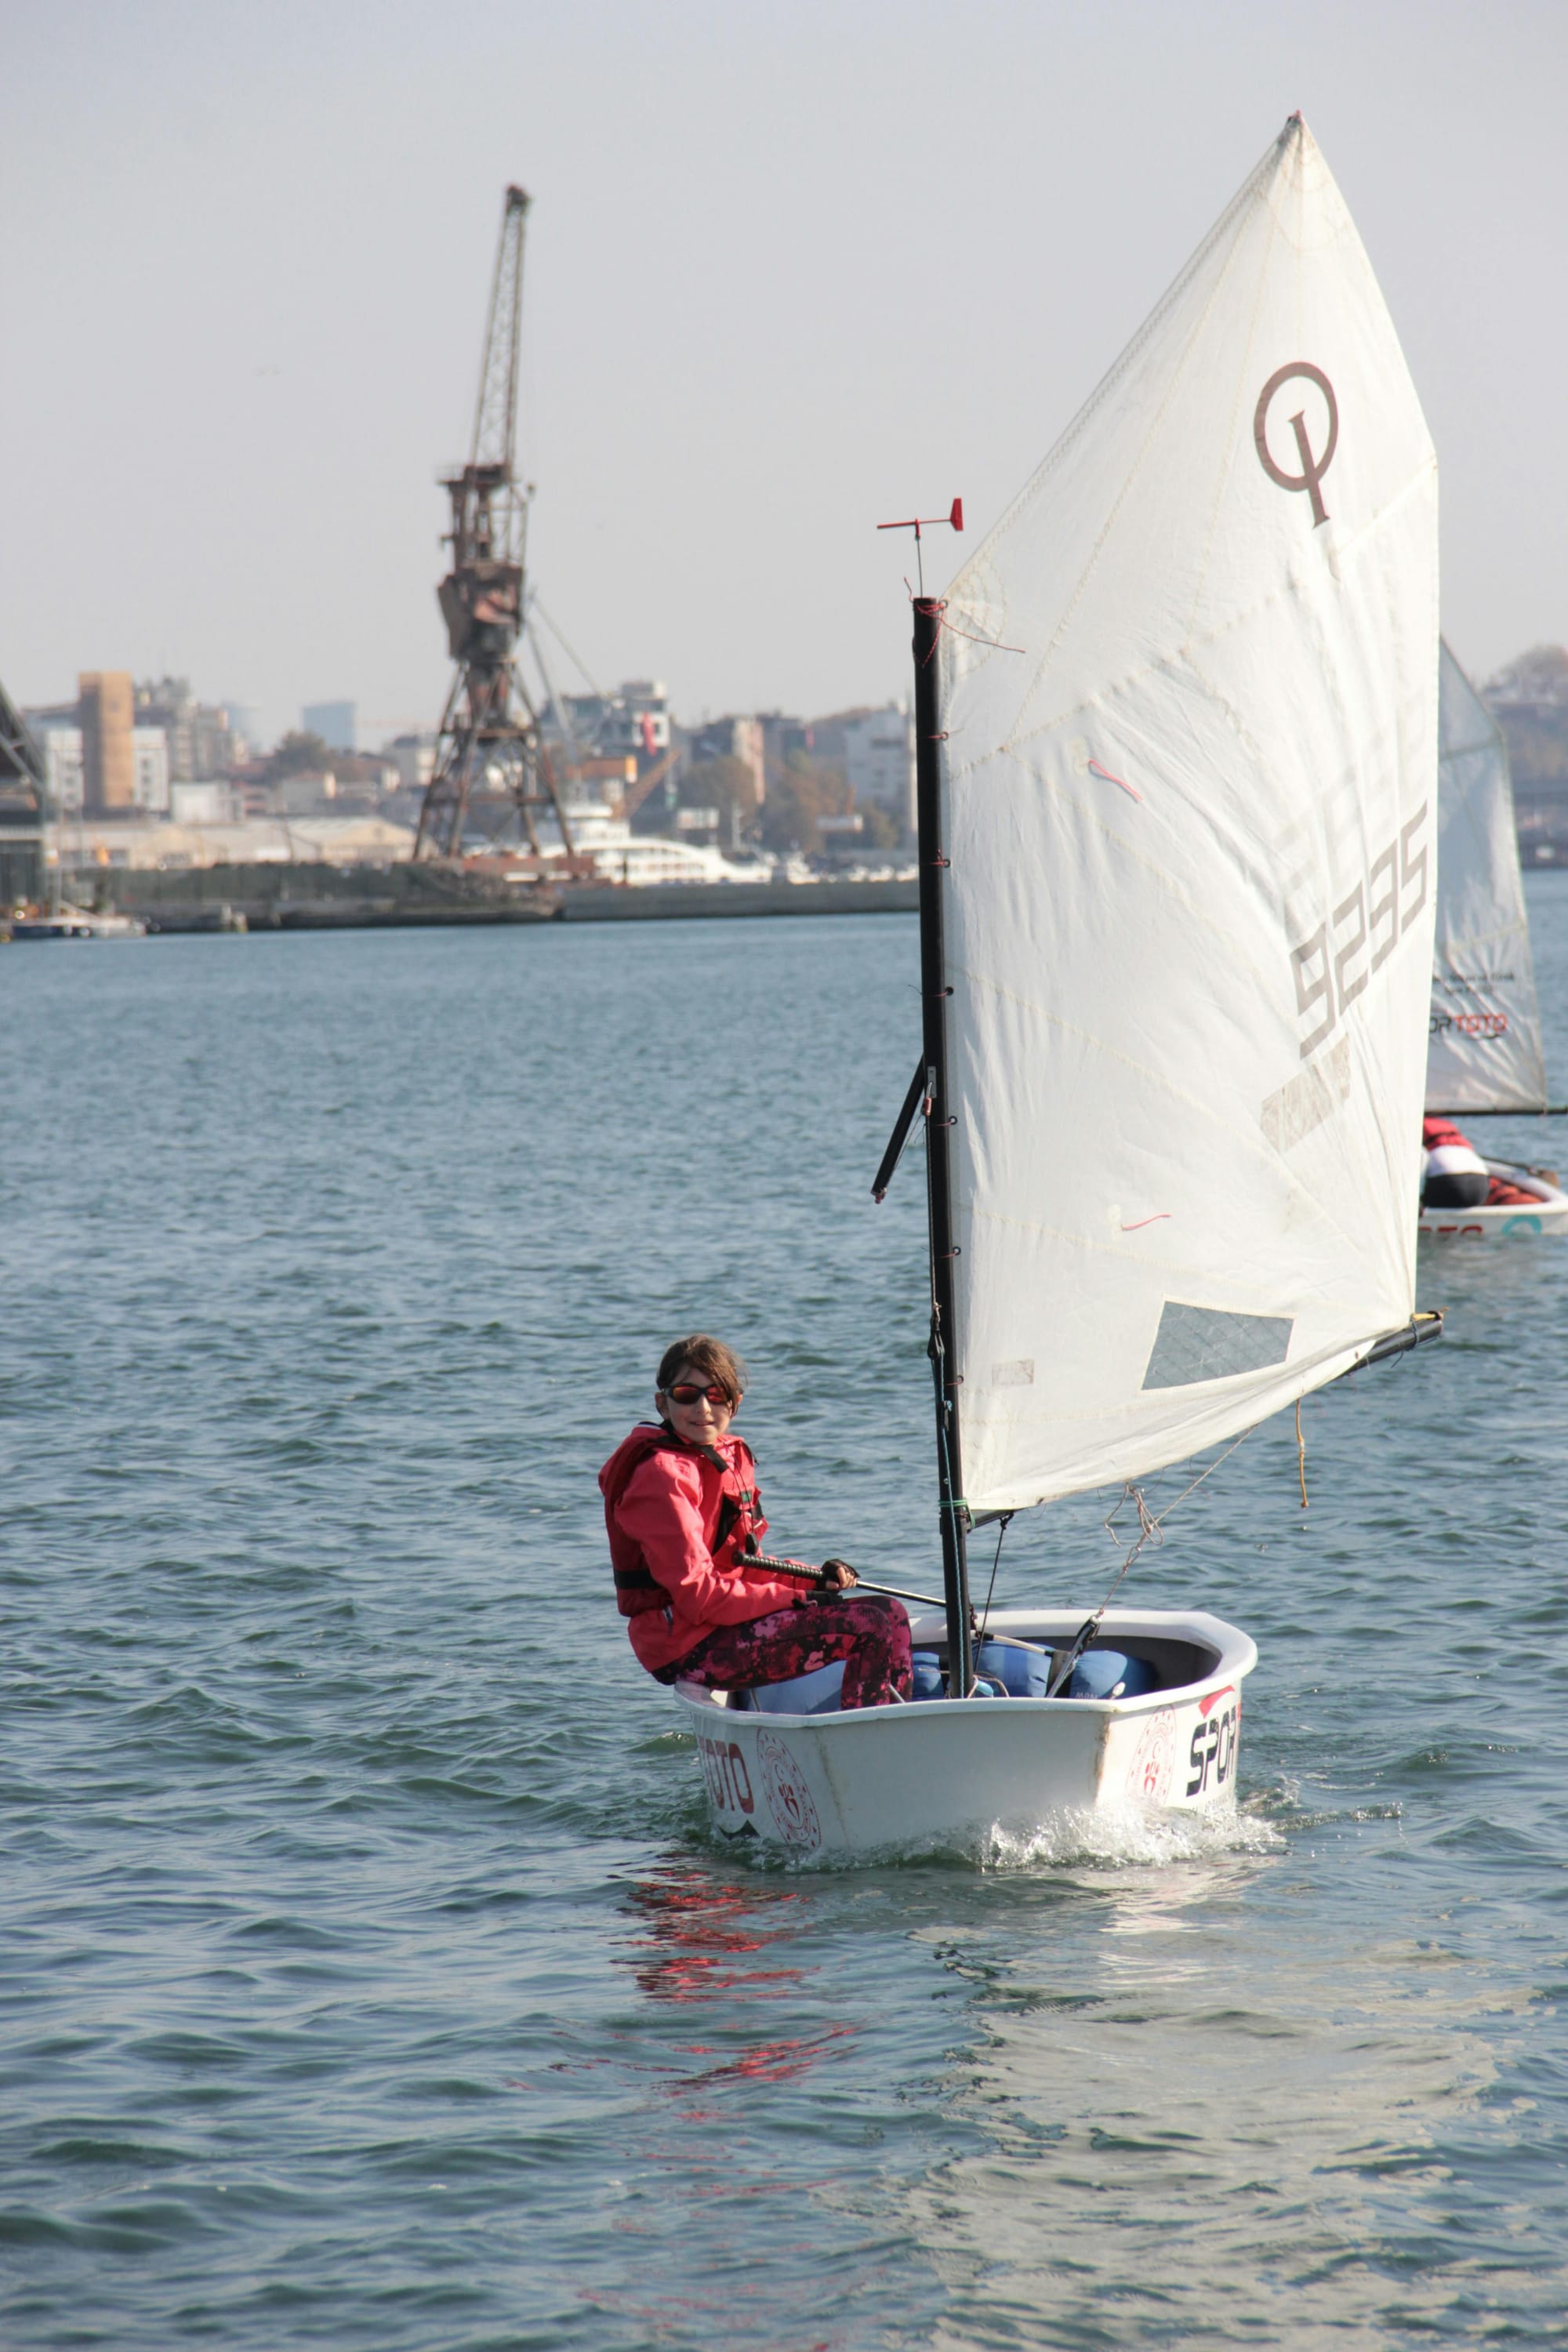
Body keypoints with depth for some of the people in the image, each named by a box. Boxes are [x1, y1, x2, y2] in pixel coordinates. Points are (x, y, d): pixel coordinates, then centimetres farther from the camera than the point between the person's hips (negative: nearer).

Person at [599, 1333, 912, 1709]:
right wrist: (796, 1599, -17)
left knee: (889, 1612, 10)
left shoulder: (730, 1457, 14)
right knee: (873, 1624, -17)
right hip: (687, 1647, -10)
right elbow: (698, 1594, -19)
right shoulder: (663, 1476, -16)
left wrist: (817, 1577, 3)